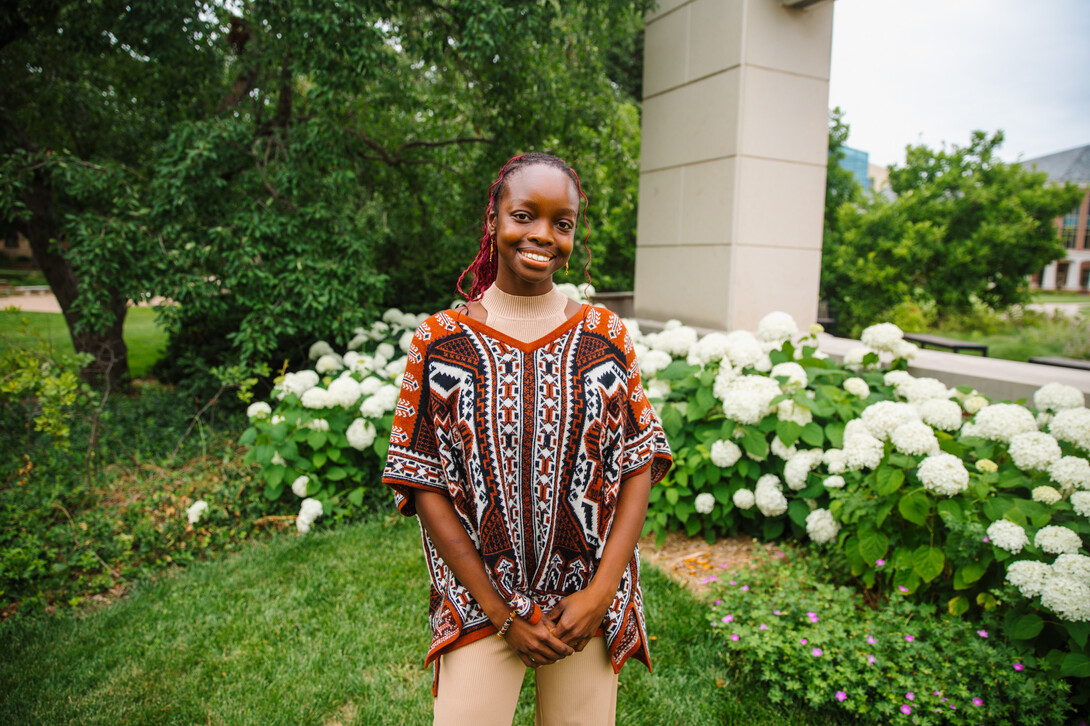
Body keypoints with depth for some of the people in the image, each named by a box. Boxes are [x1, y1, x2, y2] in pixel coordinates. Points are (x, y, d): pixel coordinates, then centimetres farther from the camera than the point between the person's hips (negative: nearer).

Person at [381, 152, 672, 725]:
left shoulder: (606, 337, -1)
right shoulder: (439, 341, -5)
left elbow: (640, 465, -1)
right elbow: (424, 484, -6)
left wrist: (600, 593, -10)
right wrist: (505, 616, -9)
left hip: (589, 608, 2)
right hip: (478, 603, -1)